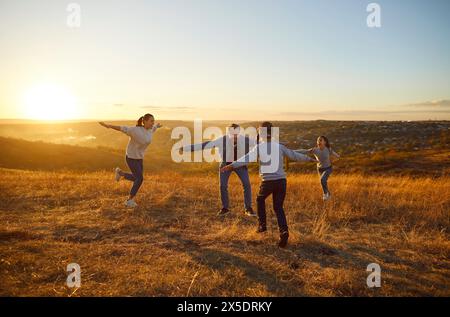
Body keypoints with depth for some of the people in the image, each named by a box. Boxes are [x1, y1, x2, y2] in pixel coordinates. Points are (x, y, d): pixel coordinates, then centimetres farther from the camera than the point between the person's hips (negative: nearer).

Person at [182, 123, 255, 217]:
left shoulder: (245, 139, -25)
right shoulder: (222, 140, -27)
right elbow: (206, 144, -27)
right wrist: (186, 148, -28)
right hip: (226, 164, 0)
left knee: (247, 184, -8)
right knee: (223, 186, 0)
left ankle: (248, 209, 7)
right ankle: (225, 208, 20)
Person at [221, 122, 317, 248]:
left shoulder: (259, 147, -2)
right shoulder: (279, 146, 7)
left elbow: (246, 159, -16)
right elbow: (294, 155, 15)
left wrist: (231, 166, -23)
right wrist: (309, 159, 30)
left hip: (268, 181, -2)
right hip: (281, 181, 3)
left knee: (260, 200, 27)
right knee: (278, 208, 12)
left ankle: (262, 224, 22)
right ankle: (284, 231, -7)